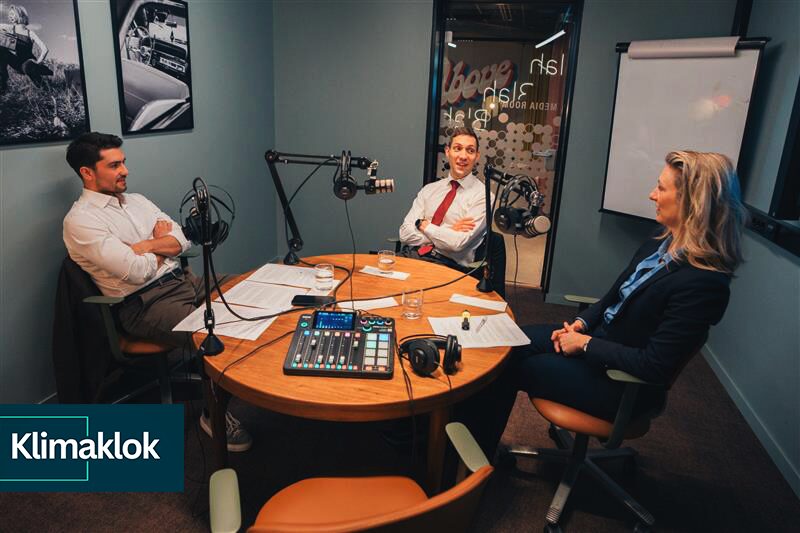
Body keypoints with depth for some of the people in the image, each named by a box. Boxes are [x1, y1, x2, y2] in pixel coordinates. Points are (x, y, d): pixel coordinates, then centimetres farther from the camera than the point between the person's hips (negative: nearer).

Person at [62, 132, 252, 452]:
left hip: (185, 280, 8)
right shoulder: (81, 220, -8)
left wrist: (143, 246, -10)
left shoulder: (136, 201, 16)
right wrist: (161, 242, 1)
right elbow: (136, 271, -18)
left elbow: (182, 242, 6)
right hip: (144, 304, -8)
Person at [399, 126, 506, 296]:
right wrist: (447, 232, -7)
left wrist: (424, 225, -1)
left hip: (448, 265, -4)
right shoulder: (429, 189, 15)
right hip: (412, 256, 4)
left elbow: (458, 243, -13)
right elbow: (405, 233, 3)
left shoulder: (482, 195, 0)